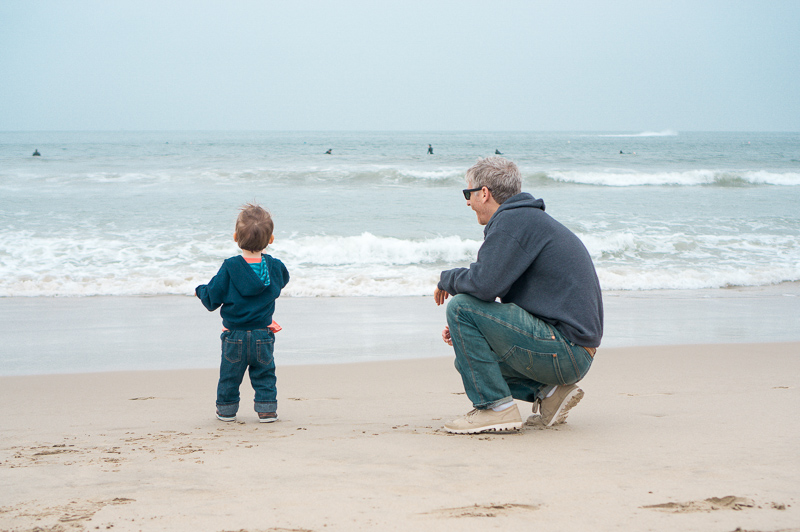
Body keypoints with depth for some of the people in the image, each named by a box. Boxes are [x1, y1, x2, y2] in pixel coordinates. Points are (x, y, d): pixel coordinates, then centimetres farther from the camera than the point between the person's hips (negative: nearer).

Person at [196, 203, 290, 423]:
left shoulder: (230, 267, -16)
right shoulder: (275, 267, -8)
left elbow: (212, 299, -10)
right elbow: (283, 280, 18)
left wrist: (200, 290, 12)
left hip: (234, 337, -2)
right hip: (263, 335, 2)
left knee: (230, 374, 13)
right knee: (264, 374, 13)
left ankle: (226, 409, 22)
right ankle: (267, 408, 10)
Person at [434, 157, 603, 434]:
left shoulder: (514, 220, -12)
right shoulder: (529, 219, 21)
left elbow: (485, 284, -23)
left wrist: (447, 279, -2)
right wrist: (465, 332, 11)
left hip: (562, 349, -11)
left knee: (461, 306, -13)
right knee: (468, 358, 23)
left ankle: (496, 408, -11)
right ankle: (549, 392, 10)